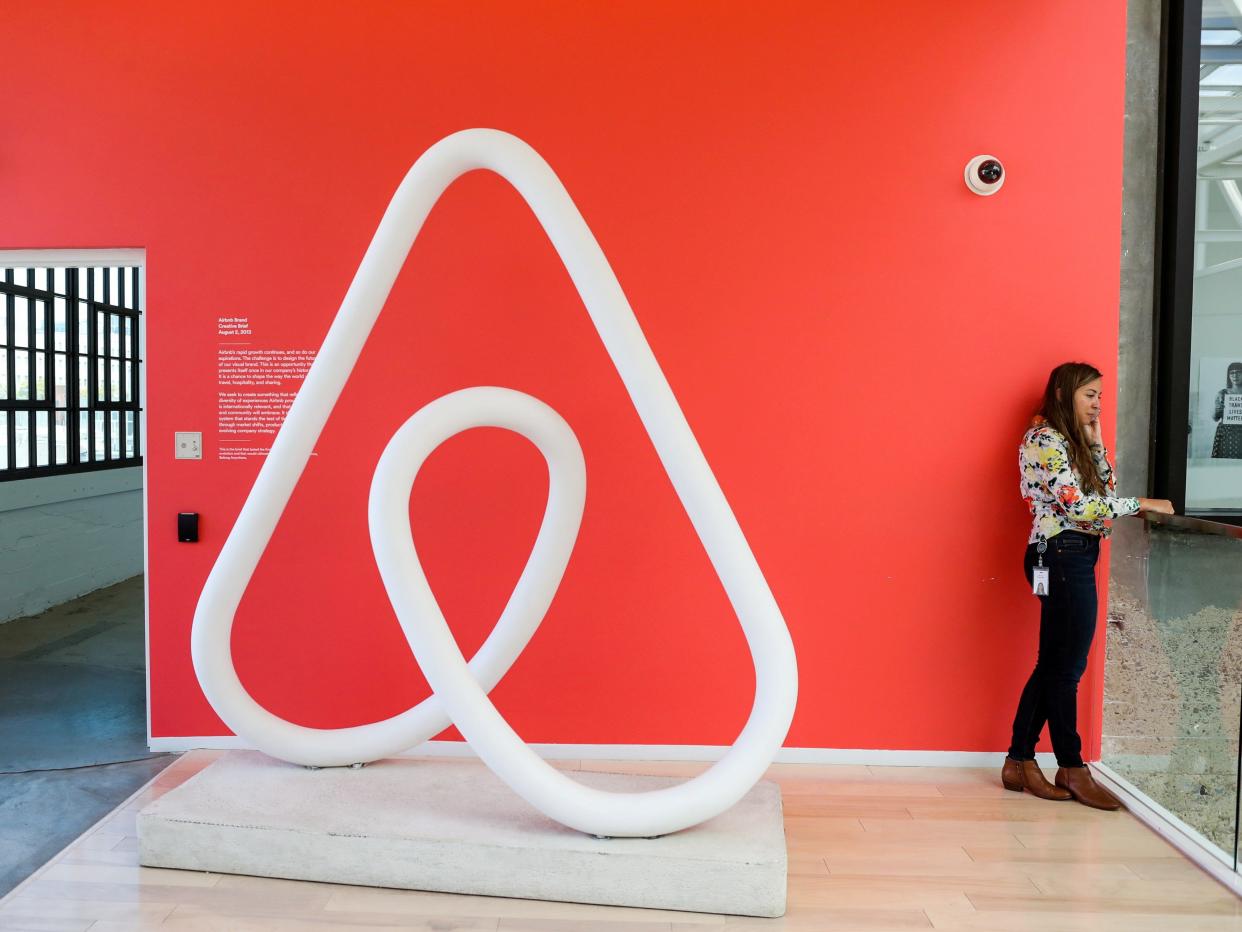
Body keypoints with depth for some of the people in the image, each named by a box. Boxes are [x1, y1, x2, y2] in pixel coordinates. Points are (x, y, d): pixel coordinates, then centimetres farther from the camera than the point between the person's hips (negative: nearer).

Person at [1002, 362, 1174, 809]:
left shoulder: (1068, 440, 19)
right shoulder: (1045, 440, -12)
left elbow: (1103, 489, 15)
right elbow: (1079, 505, -19)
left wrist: (1094, 439, 11)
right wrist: (1143, 503, -12)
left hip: (1073, 558, 10)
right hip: (1063, 556, -10)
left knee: (1054, 665, 11)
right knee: (1066, 666, 0)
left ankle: (1020, 761, 17)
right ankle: (1073, 769, 12)